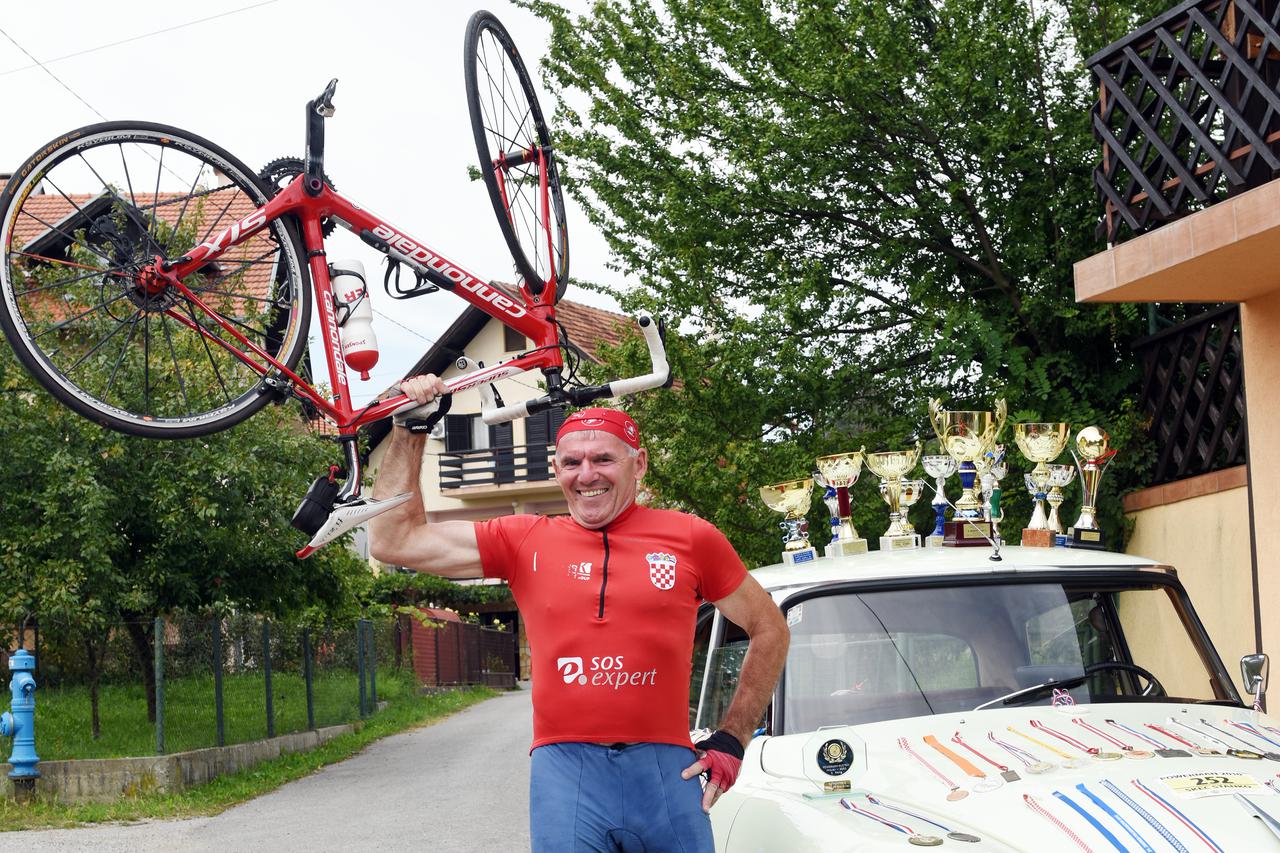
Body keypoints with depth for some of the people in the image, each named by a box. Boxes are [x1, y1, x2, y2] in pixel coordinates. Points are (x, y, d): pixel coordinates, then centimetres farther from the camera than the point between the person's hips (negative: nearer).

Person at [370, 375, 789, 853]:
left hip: (666, 770, 0)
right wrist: (411, 430, 6)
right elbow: (393, 541, 7)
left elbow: (769, 630, 16)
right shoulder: (525, 542, 7)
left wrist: (733, 739, 10)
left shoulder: (689, 538, 6)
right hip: (564, 772, 0)